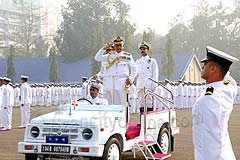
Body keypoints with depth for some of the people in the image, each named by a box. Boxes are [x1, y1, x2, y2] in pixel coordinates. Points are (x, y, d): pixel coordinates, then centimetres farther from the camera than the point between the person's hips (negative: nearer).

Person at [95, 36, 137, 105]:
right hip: (109, 84, 2)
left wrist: (130, 79, 1)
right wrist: (104, 49, -6)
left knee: (121, 104, -8)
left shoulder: (128, 56, 11)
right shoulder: (109, 56, 16)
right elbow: (97, 58, 5)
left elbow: (134, 69, 16)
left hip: (121, 84, -2)